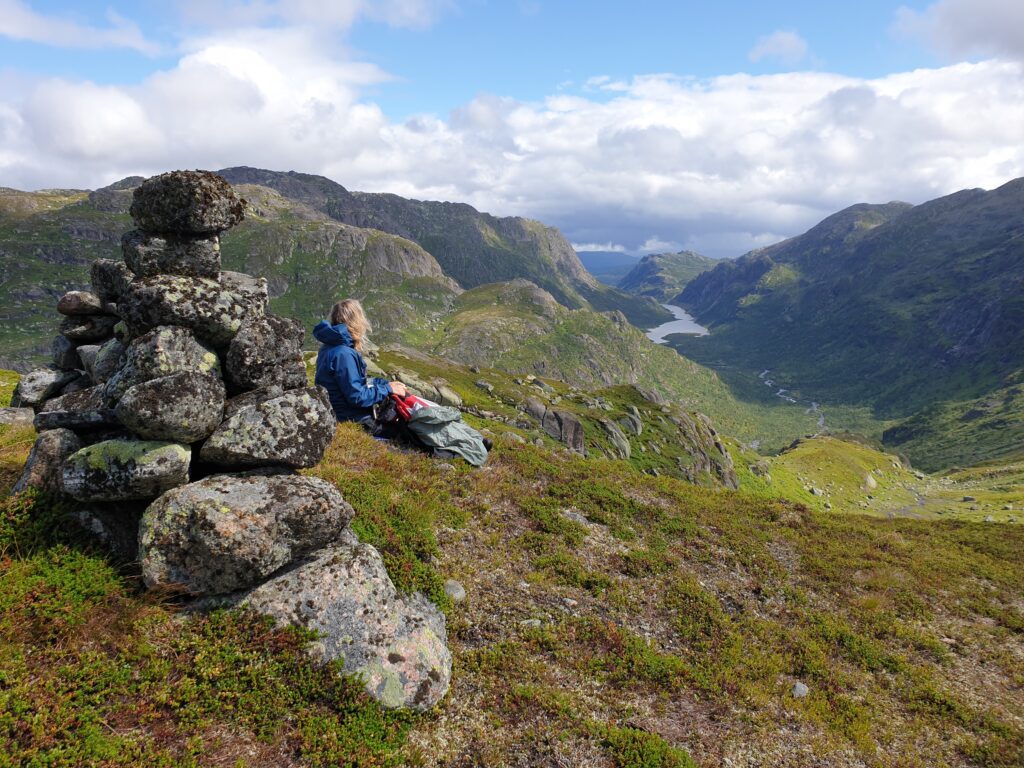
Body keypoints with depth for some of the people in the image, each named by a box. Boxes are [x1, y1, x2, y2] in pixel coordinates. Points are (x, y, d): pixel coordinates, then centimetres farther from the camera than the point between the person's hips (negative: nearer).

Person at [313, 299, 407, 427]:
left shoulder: (330, 347, 7)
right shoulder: (343, 354, -24)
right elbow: (357, 397, -24)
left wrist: (385, 383, 6)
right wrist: (387, 389, -13)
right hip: (352, 420, -10)